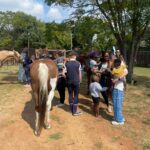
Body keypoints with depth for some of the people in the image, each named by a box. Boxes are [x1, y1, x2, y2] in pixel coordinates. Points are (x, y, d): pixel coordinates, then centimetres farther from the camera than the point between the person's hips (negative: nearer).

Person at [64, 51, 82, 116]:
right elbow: (80, 73, -5)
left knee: (70, 95, 12)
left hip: (69, 81, 2)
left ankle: (72, 110, 21)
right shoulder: (78, 63, -7)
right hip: (76, 81, -2)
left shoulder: (66, 64, -3)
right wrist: (80, 81, 9)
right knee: (76, 95, 5)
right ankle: (75, 111, 8)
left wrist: (67, 78, 11)